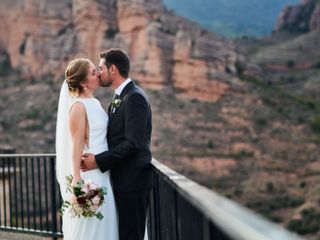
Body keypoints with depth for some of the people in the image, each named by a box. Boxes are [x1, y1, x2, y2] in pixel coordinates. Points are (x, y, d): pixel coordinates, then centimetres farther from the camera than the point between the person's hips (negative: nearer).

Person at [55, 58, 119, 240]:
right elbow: (76, 144, -17)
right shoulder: (79, 106, -14)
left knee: (102, 223, 14)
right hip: (89, 174, -8)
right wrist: (77, 179, -20)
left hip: (102, 172, 8)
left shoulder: (94, 103, 10)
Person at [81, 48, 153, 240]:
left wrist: (99, 161, -18)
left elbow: (132, 143, -21)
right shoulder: (119, 98, 16)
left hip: (133, 181, -9)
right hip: (123, 181, 9)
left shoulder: (135, 98, -15)